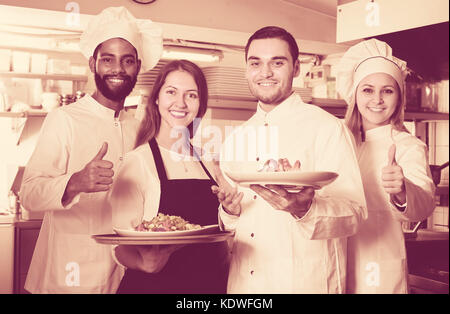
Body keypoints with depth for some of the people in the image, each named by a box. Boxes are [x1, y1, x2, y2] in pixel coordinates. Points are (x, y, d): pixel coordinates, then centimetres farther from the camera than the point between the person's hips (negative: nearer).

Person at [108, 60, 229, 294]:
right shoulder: (138, 161, -9)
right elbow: (122, 246, -13)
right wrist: (144, 263, -31)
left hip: (210, 283, 5)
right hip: (155, 285, -5)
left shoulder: (206, 162, 7)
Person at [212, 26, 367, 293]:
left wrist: (305, 209, -32)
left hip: (306, 283, -5)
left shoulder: (328, 128, -8)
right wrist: (229, 211, -6)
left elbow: (354, 213, -14)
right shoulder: (236, 139, 8)